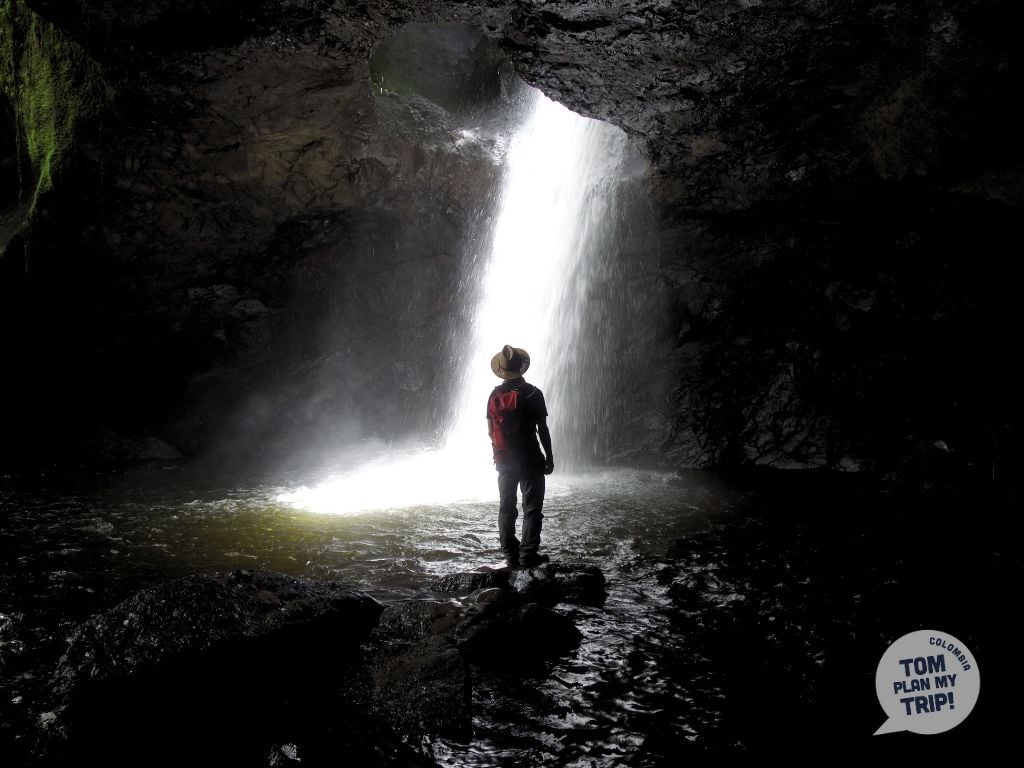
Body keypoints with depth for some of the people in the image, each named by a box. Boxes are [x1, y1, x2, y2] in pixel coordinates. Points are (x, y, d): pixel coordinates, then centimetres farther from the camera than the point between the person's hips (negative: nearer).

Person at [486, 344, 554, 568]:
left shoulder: (494, 396, 1)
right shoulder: (532, 394, -10)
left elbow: (490, 430, 6)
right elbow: (543, 430, -8)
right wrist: (549, 457, 1)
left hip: (504, 460, 4)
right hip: (530, 460, -4)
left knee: (506, 508, 10)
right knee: (531, 508, 2)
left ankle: (510, 554, 12)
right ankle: (528, 555, 0)